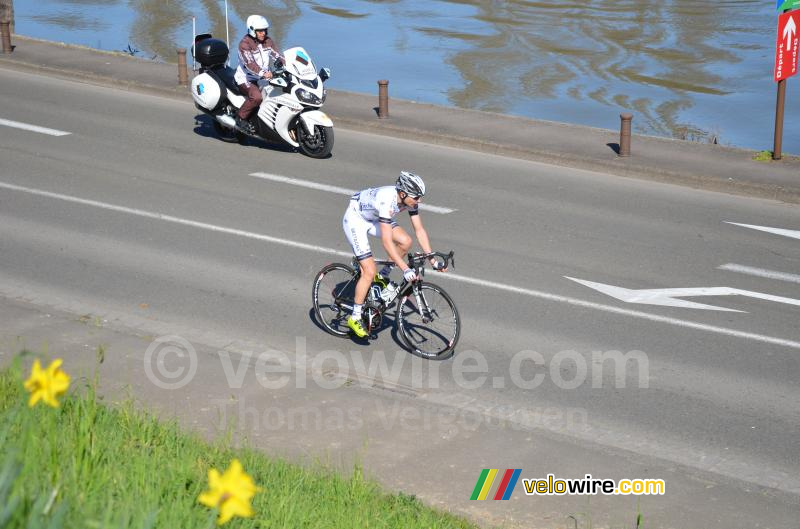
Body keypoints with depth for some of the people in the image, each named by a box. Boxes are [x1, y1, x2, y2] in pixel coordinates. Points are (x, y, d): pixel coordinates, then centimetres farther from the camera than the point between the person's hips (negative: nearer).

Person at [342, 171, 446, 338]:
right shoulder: (386, 201, -39)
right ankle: (355, 318, 0)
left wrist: (433, 260, -12)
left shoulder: (409, 199, -17)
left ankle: (383, 276, 10)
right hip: (355, 220, -7)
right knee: (369, 272, -14)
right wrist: (406, 269, -42)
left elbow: (419, 230, -8)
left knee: (405, 242, -13)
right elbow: (387, 242, -40)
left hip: (373, 218, 8)